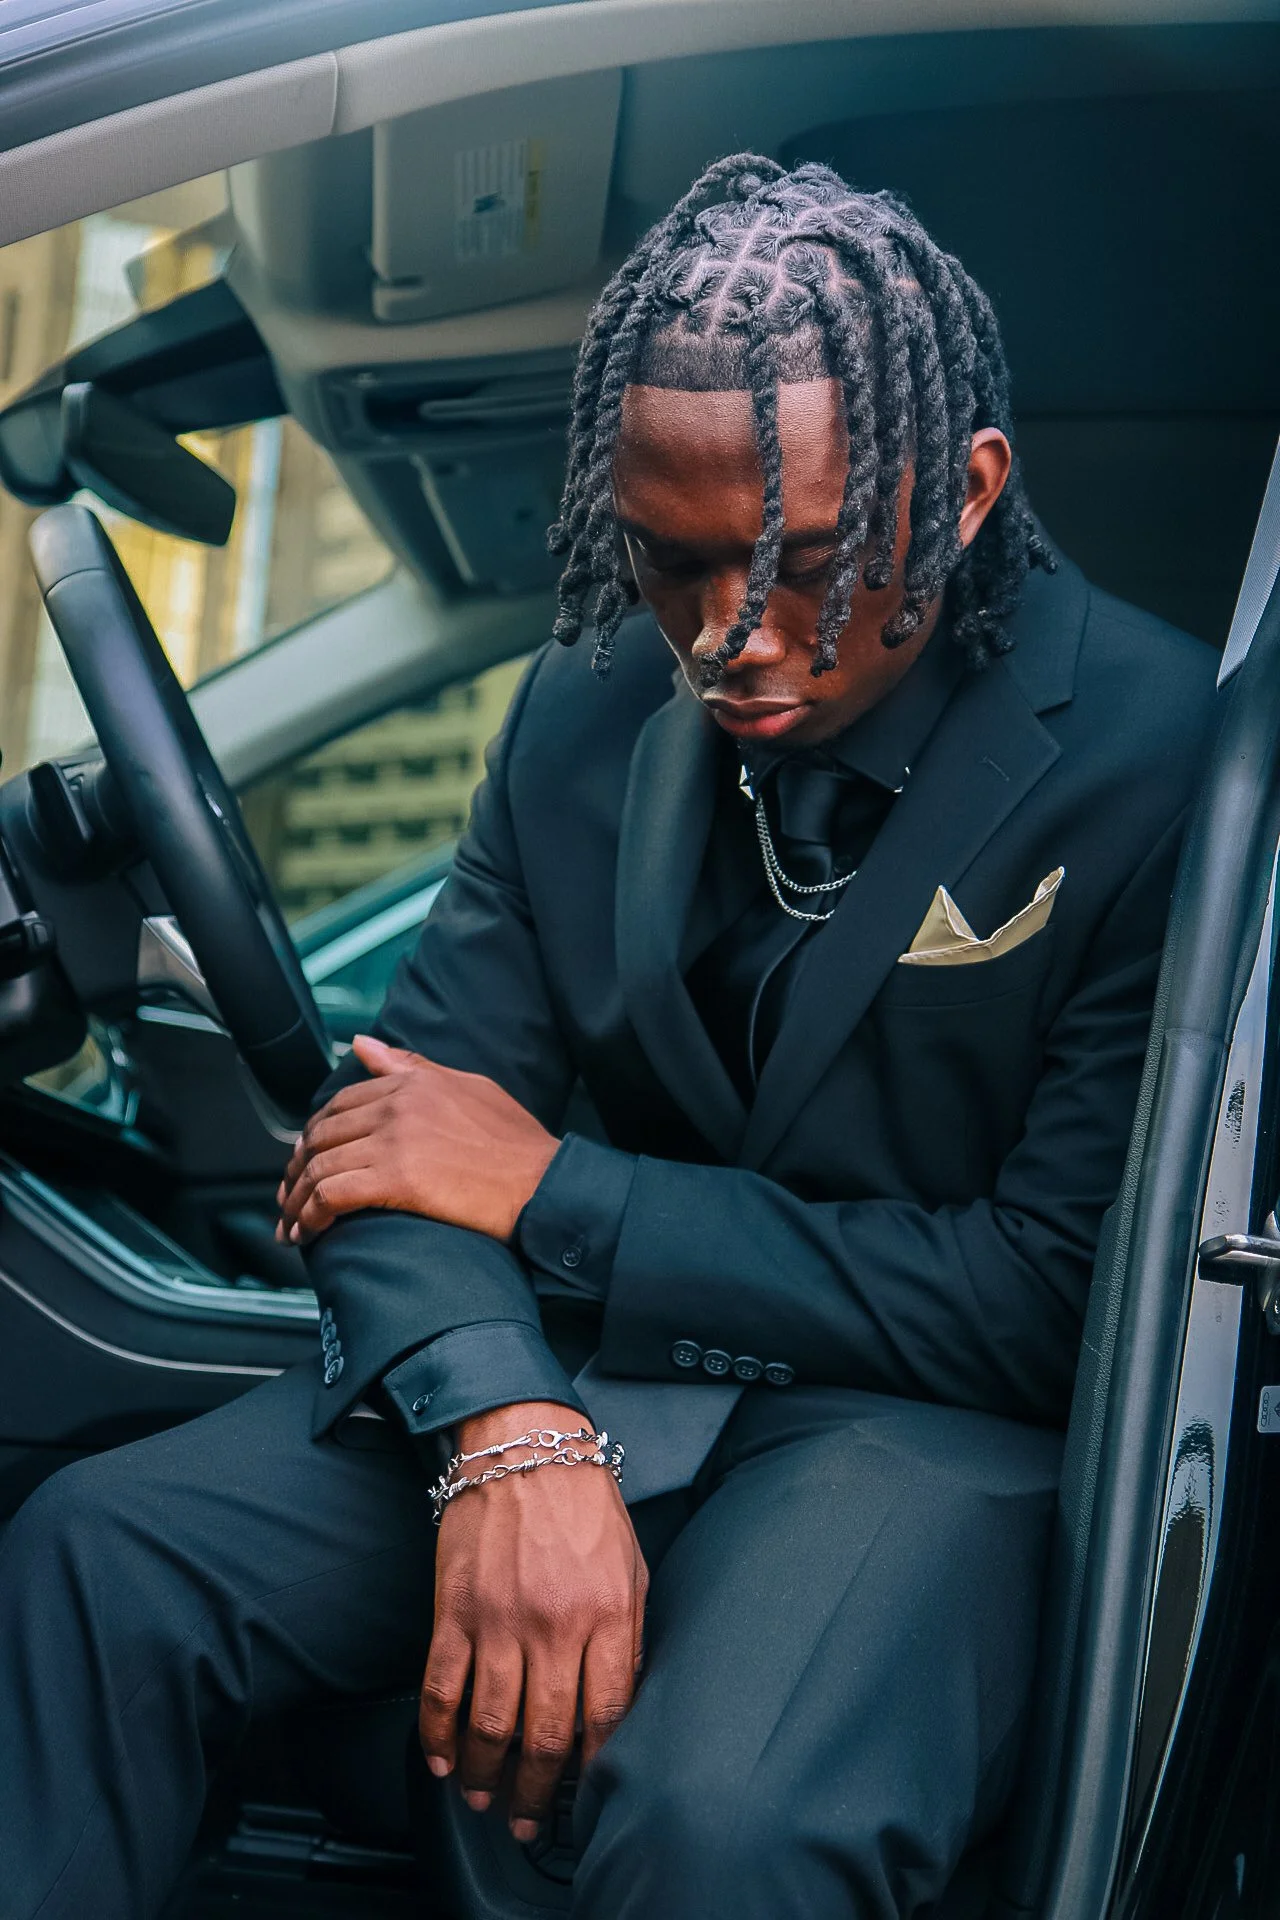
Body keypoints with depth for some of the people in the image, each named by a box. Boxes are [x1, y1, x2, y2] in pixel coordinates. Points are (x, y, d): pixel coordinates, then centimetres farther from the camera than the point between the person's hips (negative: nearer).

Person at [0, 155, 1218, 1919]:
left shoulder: (1165, 755, -14)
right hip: (565, 1360, 5)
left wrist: (556, 1189, -14)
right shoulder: (586, 709, 3)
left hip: (921, 1413, -4)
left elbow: (1054, 1300, -16)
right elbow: (412, 1118, 0)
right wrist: (510, 1435, -23)